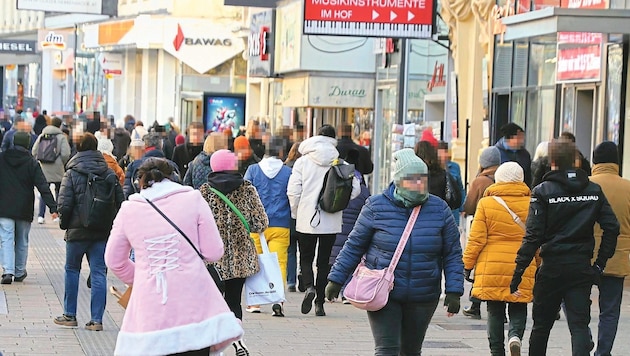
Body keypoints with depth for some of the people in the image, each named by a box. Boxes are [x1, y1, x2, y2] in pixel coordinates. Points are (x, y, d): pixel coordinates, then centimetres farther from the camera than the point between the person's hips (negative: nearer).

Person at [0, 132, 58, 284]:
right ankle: (19, 273, 21)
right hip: (24, 210, 0)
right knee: (22, 241, 13)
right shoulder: (32, 163, -5)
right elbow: (43, 187, -10)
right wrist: (53, 207, -12)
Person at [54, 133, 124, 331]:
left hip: (78, 231, -2)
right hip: (103, 231, 3)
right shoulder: (109, 173, 2)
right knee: (99, 273, 4)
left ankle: (70, 315, 16)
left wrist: (64, 223, 5)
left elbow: (64, 203, -11)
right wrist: (110, 222, 12)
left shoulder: (72, 173, -8)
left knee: (72, 269, 13)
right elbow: (119, 201, 1)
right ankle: (96, 319, 1)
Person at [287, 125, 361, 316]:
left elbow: (293, 191, -7)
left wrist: (296, 212, 8)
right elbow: (355, 189, -5)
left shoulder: (303, 162, -3)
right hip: (331, 222, 1)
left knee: (306, 258, 11)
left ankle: (309, 287, -16)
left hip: (306, 221, -1)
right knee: (324, 261, 11)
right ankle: (320, 303, 10)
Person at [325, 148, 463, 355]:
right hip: (383, 295, -3)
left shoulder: (439, 210, 2)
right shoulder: (377, 207, -3)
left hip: (423, 299, 3)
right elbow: (354, 246, 5)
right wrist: (336, 280, 5)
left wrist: (454, 291, -3)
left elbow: (453, 255, 6)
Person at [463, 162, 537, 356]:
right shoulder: (532, 205, 2)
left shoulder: (486, 204, -2)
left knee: (495, 312, 9)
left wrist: (467, 265, 7)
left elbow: (476, 239, -3)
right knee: (518, 309, 11)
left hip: (492, 268, -1)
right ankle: (515, 335, -15)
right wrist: (539, 264, 20)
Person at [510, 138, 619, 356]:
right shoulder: (594, 190, 5)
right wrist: (600, 263, 7)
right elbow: (612, 227, 0)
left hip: (552, 268, -2)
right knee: (579, 324, 0)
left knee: (541, 324, 13)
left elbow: (533, 235, -12)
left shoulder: (543, 191, -6)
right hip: (582, 268, 2)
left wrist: (518, 272, -9)